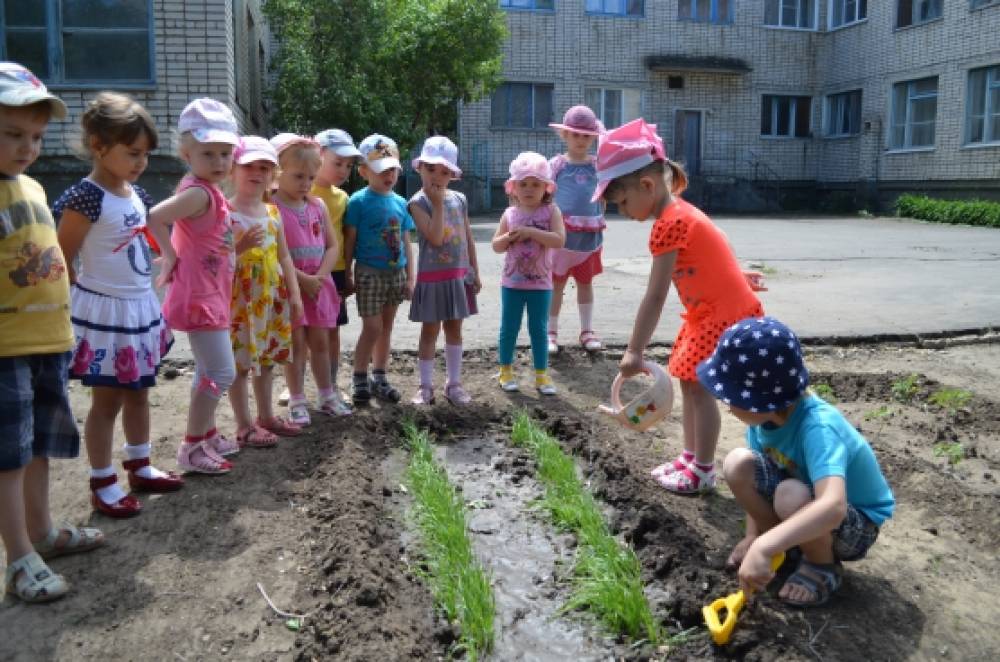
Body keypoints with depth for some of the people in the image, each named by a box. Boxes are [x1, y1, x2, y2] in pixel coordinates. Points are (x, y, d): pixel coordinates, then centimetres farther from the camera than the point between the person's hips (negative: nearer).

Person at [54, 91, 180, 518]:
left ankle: (140, 468, 32)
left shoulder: (135, 193, 6)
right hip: (106, 313, -8)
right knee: (107, 402, 3)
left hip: (141, 307, 8)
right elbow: (61, 261, -14)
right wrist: (89, 297, -5)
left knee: (138, 393, 17)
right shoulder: (86, 197, -19)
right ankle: (102, 485, 16)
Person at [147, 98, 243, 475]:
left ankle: (207, 435, 32)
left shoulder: (208, 191, 10)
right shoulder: (200, 192, -19)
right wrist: (170, 256, -20)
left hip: (211, 295, 10)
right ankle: (192, 448, 4)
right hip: (200, 298, -10)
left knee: (209, 371, 19)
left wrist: (237, 247, 7)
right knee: (222, 373, -6)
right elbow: (154, 217, -31)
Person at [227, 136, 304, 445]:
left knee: (266, 359, 16)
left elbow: (284, 257, 14)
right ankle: (244, 426, 11)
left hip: (272, 298, 7)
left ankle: (266, 416, 30)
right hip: (240, 299, -7)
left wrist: (294, 294, 11)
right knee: (240, 362, 0)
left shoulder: (273, 213, 9)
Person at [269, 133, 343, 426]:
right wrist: (302, 279, -19)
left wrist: (319, 277, -9)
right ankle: (297, 402, 12)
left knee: (320, 342, 12)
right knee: (296, 344, 1)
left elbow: (332, 246, 5)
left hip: (318, 284, 5)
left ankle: (327, 396, 23)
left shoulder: (318, 206, 7)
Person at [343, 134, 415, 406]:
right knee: (372, 328, -6)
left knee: (386, 326, 12)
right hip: (369, 273, -5)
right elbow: (349, 241, -6)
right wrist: (348, 275, -9)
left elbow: (406, 242, 11)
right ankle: (360, 380, 8)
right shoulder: (358, 201, -7)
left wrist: (410, 277, 8)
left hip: (396, 273, 5)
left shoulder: (400, 203, 8)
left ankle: (380, 378, 23)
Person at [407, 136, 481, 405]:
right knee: (430, 331, 4)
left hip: (458, 276, 5)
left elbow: (468, 238, 11)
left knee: (454, 329, 12)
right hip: (432, 276, -4)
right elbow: (435, 238, -23)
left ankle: (454, 383, 22)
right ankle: (426, 386, 15)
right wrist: (438, 203, -19)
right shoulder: (418, 202, -10)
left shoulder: (459, 199, 5)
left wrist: (474, 272, 11)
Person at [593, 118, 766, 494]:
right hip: (711, 313, 10)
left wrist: (634, 351, -25)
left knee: (698, 387, -3)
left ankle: (703, 472, 9)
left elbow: (655, 297, -27)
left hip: (726, 316, -10)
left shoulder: (668, 224, -24)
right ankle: (691, 458, 25)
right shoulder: (678, 212, 5)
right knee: (689, 383, 14)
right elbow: (706, 259, 16)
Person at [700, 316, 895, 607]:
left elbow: (833, 506, -53)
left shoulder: (818, 428, -38)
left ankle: (822, 566, -5)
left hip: (857, 522, -5)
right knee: (738, 465, -18)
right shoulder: (768, 411, -19)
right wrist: (754, 535, -4)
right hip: (808, 497, 6)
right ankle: (775, 534, 7)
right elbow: (754, 478, -3)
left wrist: (764, 548, -59)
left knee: (791, 496, -36)